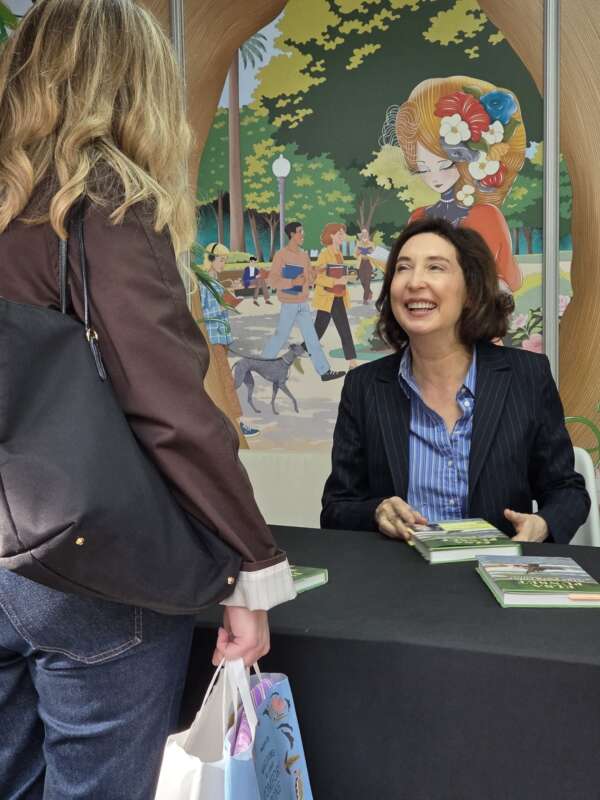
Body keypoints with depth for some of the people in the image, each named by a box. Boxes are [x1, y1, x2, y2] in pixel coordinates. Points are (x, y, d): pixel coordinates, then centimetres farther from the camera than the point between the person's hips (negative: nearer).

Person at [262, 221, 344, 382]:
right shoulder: (281, 255, -11)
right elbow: (272, 280, -14)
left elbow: (310, 278, 14)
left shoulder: (304, 255, 10)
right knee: (281, 336, 2)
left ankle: (324, 371, 5)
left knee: (312, 338, 5)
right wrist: (292, 282, -25)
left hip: (303, 303, 6)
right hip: (289, 303, -6)